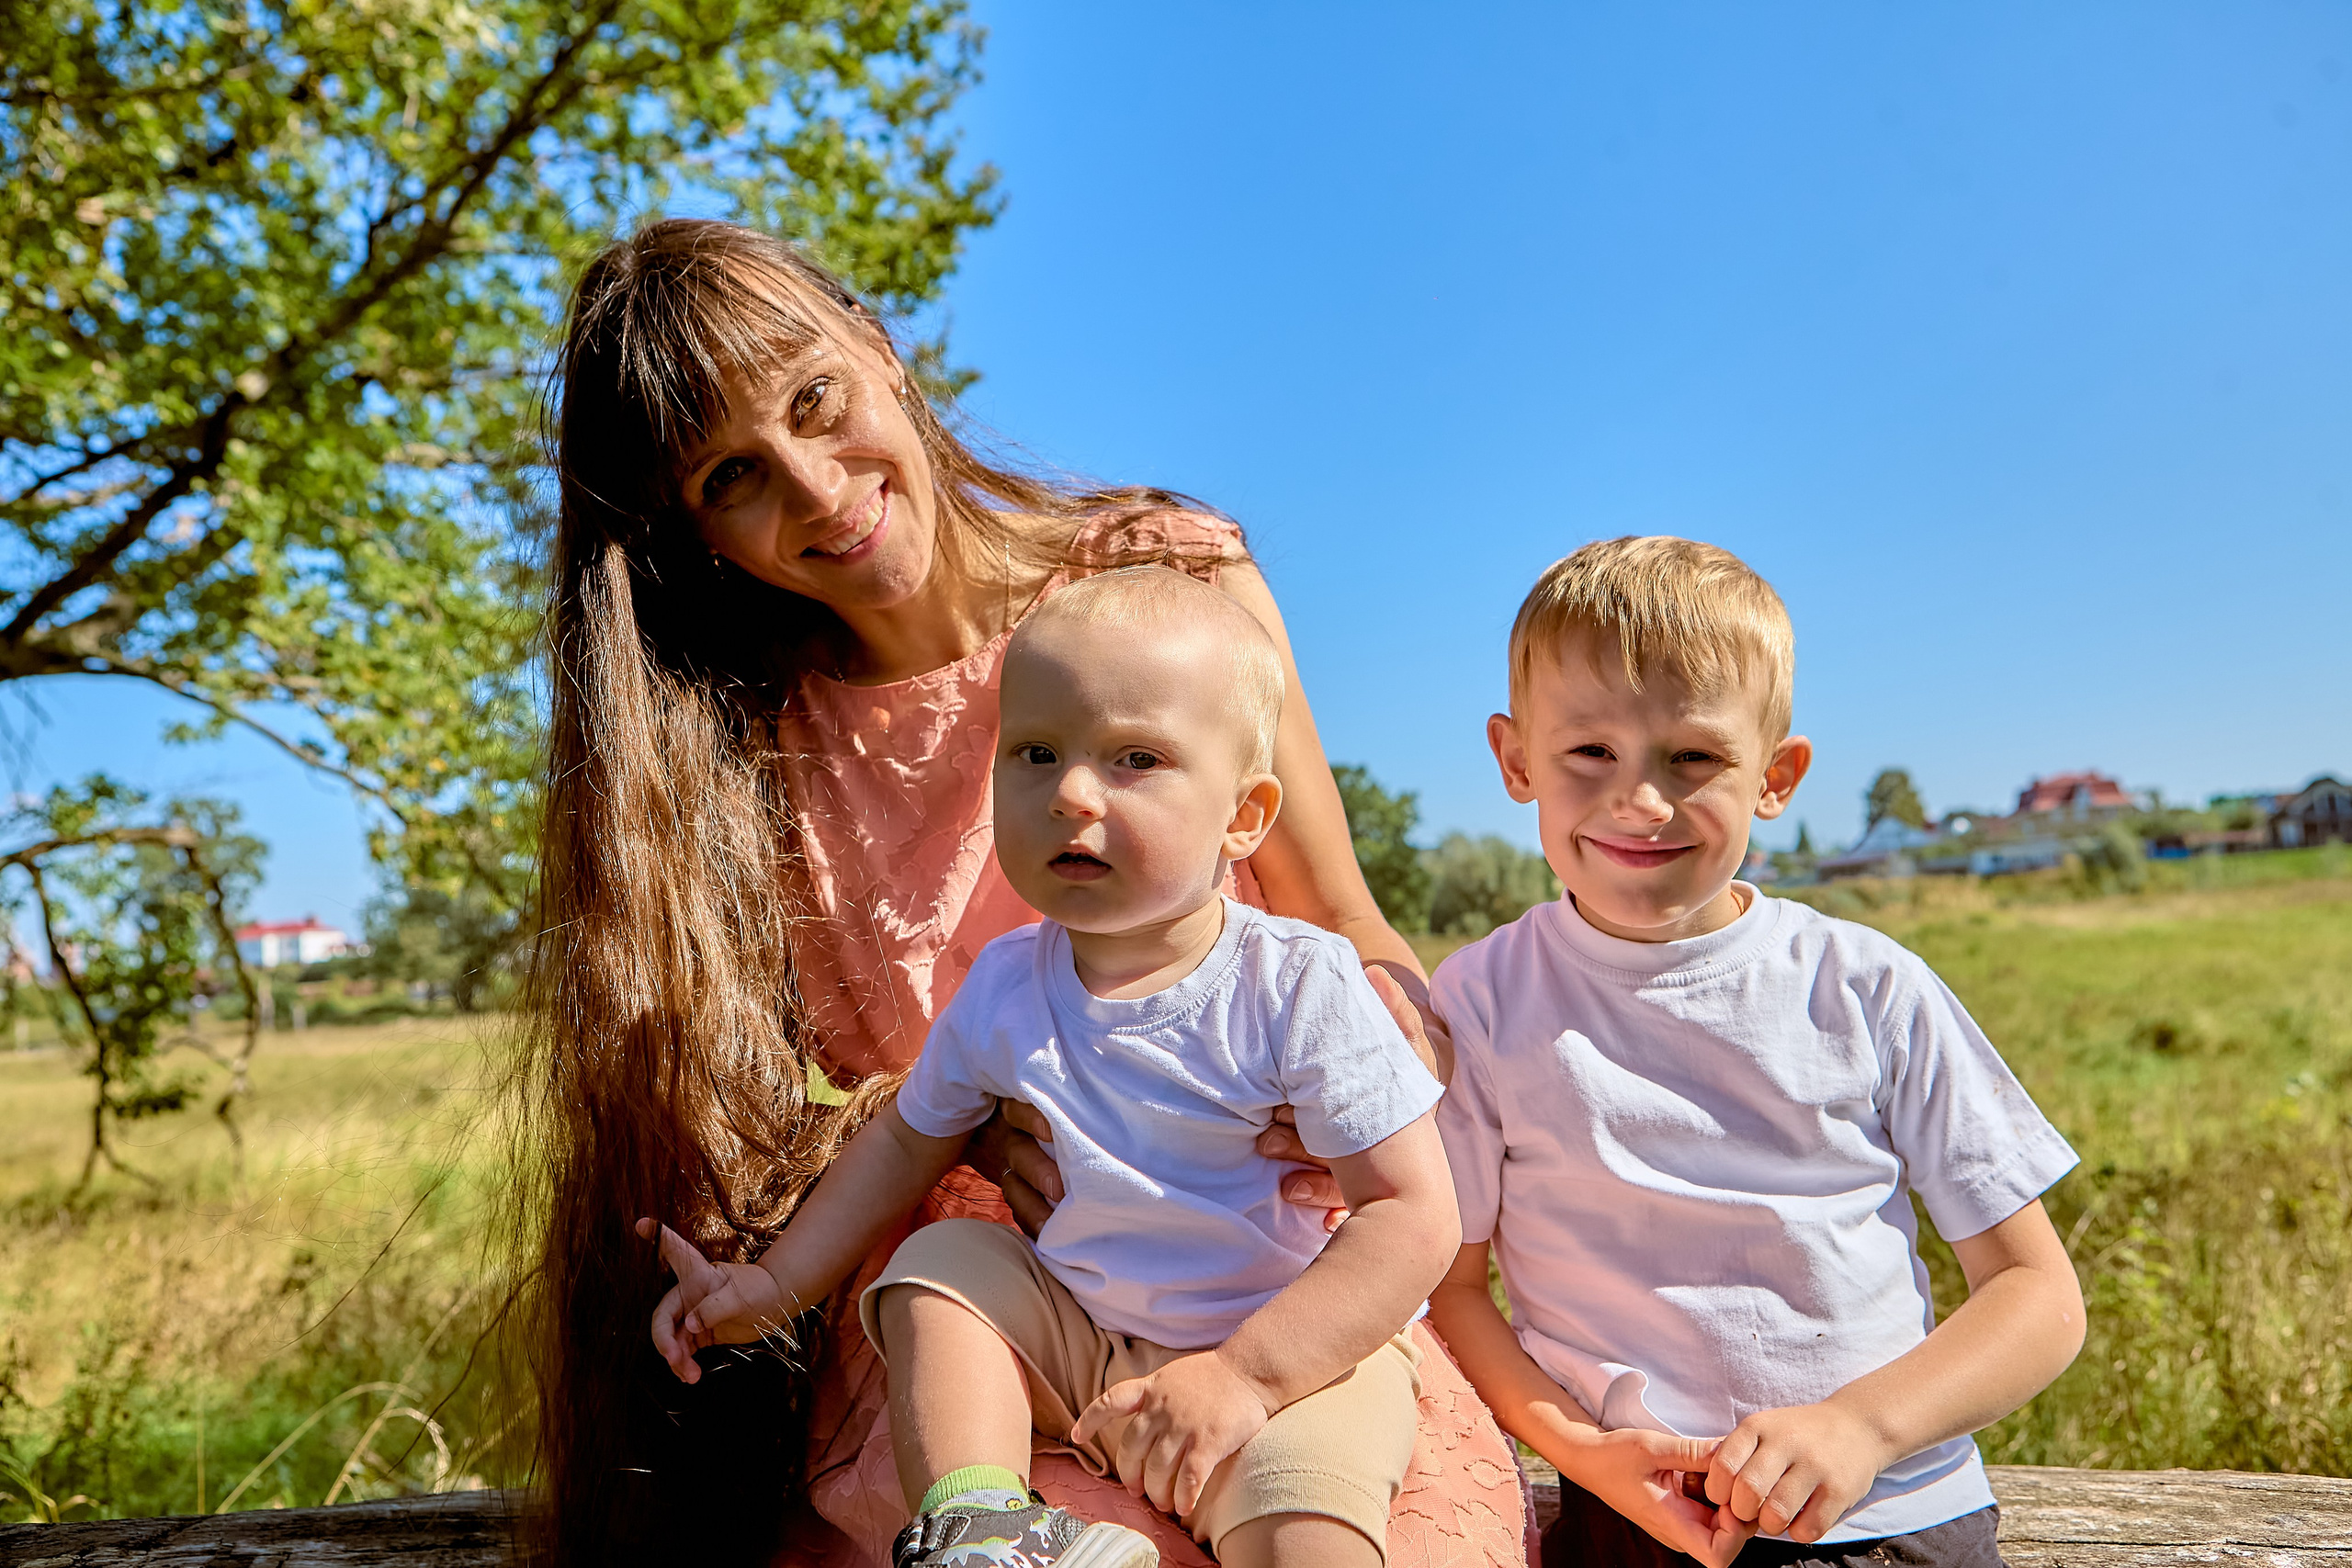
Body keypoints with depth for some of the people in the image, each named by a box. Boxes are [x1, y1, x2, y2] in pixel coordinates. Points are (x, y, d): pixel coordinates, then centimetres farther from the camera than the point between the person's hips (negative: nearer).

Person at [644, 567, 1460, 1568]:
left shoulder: (1299, 986, -21)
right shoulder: (1003, 988, -4)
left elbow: (1413, 1216, -21)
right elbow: (907, 1142, 15)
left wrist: (1241, 1373, -28)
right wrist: (772, 1285, 11)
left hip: (1299, 1342, -5)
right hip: (1077, 1342, 6)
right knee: (944, 1261, -9)